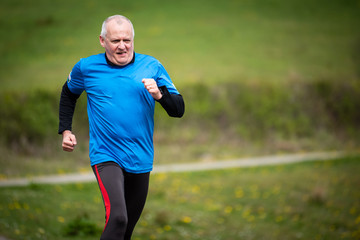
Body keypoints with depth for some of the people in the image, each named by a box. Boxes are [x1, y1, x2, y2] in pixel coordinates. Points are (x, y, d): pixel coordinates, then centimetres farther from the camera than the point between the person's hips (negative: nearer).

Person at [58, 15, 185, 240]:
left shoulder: (152, 66, 1)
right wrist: (66, 130, 13)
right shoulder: (86, 67, -1)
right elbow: (69, 93, 21)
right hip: (106, 156, -3)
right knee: (117, 217, -26)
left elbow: (179, 109, 0)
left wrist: (159, 94, -19)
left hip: (140, 160, 3)